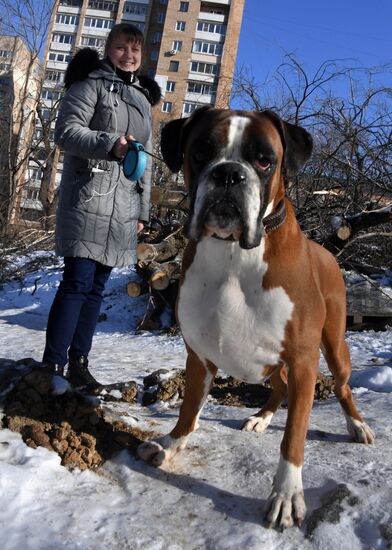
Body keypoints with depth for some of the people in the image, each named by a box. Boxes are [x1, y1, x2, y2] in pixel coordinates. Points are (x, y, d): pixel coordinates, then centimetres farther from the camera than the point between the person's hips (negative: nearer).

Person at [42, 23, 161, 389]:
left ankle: (78, 361, 11)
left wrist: (143, 209, 16)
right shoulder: (91, 83, 4)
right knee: (77, 282, -11)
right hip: (87, 196, -6)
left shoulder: (143, 99, 23)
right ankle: (52, 365, -4)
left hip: (124, 204, 6)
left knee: (97, 286, 5)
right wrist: (110, 144, -24)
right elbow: (66, 131, -8)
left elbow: (146, 161, 22)